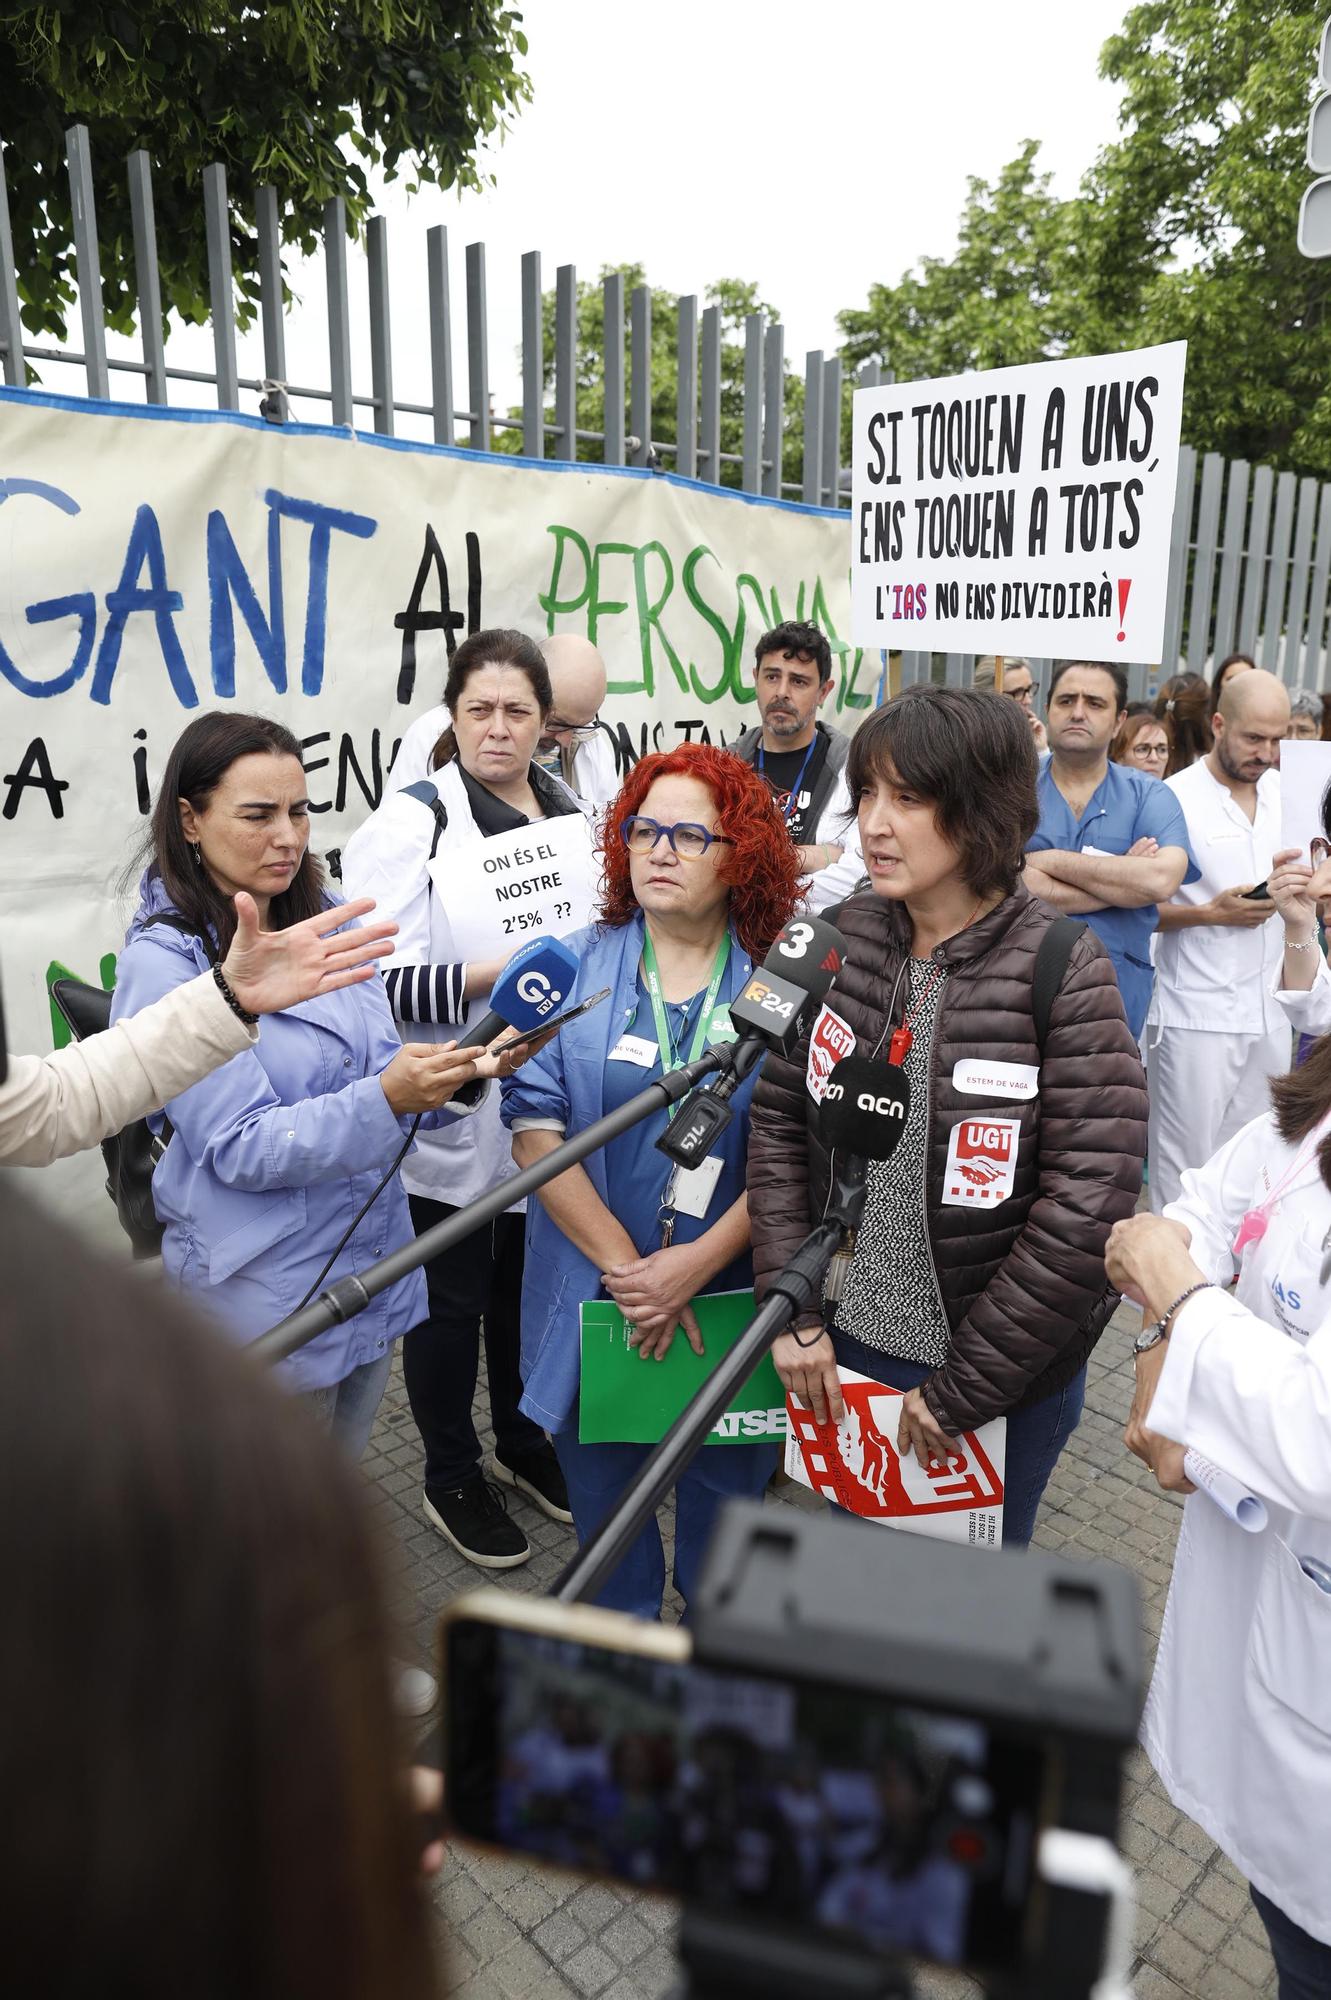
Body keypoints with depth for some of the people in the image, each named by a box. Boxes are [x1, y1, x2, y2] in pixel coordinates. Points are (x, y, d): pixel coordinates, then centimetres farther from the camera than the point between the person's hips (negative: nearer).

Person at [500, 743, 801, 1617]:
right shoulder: (578, 967, -2)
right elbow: (535, 1126, -8)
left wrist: (695, 1265, -16)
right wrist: (624, 1265, -14)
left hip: (734, 1301, 0)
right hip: (595, 1299, 1)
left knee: (727, 1498, 16)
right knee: (605, 1501, 17)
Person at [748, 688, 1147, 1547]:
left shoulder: (1066, 974, -19)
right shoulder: (839, 944, -6)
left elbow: (1089, 1203, -21)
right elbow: (778, 1122, 0)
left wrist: (960, 1390, -16)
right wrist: (793, 1308, -7)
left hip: (1006, 1376, -3)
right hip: (848, 1346, 4)